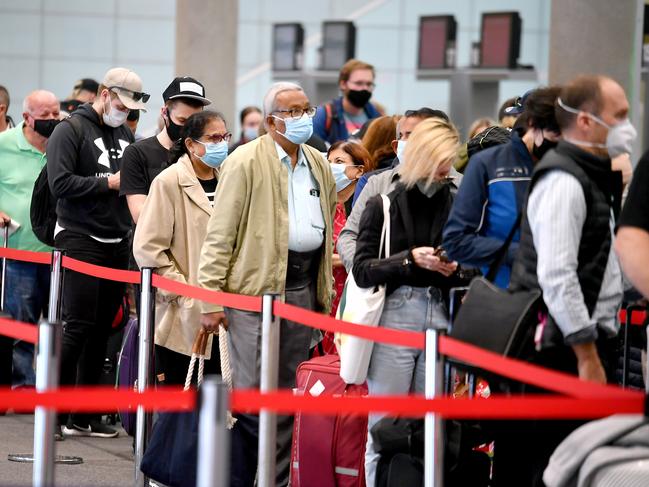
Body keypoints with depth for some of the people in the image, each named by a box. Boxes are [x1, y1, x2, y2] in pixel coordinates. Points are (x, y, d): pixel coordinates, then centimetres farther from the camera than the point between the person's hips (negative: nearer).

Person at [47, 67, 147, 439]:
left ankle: (84, 416, 12)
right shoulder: (71, 130, -4)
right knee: (78, 328, -10)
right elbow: (60, 183, -13)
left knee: (102, 332, 7)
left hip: (118, 244, 6)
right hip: (81, 240, -6)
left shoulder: (126, 136, 15)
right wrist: (108, 183, -12)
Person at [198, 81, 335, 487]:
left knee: (287, 394, 9)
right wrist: (211, 298, -13)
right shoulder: (246, 162, -6)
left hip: (303, 288, 6)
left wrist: (325, 294, 16)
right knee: (250, 392, -7)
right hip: (255, 287, -6)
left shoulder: (320, 166, 14)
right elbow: (220, 233, -8)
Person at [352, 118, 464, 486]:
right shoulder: (383, 205, 2)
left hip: (440, 317, 2)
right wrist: (410, 259, -14)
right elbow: (362, 271, -2)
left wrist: (455, 271, -5)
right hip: (394, 317, -2)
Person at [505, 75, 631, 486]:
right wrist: (588, 355, -21)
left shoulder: (593, 178, 19)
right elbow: (557, 277, -22)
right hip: (568, 348, -10)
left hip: (589, 336, 10)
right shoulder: (563, 182, -15)